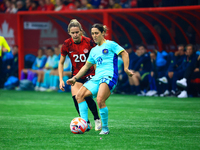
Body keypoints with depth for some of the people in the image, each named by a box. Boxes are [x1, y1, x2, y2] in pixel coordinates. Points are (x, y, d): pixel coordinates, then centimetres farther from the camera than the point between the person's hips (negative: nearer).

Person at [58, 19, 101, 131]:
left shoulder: (89, 42, -14)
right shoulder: (67, 44, -8)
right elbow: (61, 63, 3)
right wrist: (61, 80, -4)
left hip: (89, 74, -2)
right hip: (76, 75, 3)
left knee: (86, 96, -23)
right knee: (76, 97, -16)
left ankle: (97, 119, 1)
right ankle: (86, 123, 2)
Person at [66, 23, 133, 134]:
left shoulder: (110, 44, 5)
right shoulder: (94, 50, 24)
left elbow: (124, 54, 1)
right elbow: (86, 66, 30)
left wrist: (126, 69, -10)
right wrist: (75, 78, 26)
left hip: (109, 76, -7)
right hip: (97, 78, 7)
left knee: (100, 100, -28)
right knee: (79, 95, -11)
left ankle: (105, 128, -13)